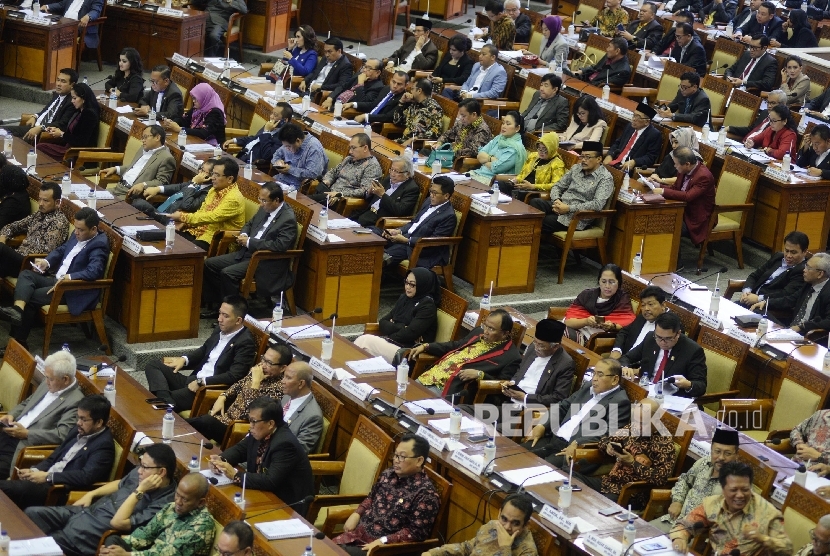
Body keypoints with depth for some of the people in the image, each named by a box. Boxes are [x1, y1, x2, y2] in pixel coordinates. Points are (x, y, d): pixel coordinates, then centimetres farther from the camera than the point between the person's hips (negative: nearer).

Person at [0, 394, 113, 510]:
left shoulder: (103, 446, -12)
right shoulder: (77, 432, 15)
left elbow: (86, 477, -24)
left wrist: (48, 477, -22)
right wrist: (34, 470, 0)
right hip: (46, 481, 9)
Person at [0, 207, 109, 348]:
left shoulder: (99, 244, -18)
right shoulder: (78, 235, 9)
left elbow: (94, 271, -31)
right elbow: (61, 250, 24)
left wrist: (68, 277, -37)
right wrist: (47, 262, 6)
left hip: (76, 289, -9)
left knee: (31, 296, -19)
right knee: (26, 275, -10)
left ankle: (18, 341, -17)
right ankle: (17, 309, -32)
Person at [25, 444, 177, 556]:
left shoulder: (163, 504, -24)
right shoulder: (140, 472, 1)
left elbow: (117, 523, -26)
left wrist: (139, 491, -27)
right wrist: (91, 494, 13)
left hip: (96, 533, -9)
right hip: (85, 511, 9)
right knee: (32, 513, -2)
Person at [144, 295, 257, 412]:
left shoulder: (245, 343, -14)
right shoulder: (221, 330, 12)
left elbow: (234, 376, -22)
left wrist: (202, 382, -21)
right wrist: (185, 359, 10)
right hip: (193, 380, 10)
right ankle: (168, 403, -27)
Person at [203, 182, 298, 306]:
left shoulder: (288, 219, -18)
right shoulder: (265, 209, 7)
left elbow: (280, 245, -28)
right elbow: (249, 224, 24)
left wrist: (249, 242, -20)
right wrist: (243, 235, -1)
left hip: (267, 262, -9)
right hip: (248, 252, 9)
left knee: (228, 273, -27)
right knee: (209, 264, 2)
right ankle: (213, 305, 8)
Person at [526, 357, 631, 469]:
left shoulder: (620, 402, -8)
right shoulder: (588, 387, 16)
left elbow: (609, 433, -20)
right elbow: (564, 406, 21)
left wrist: (577, 444, -28)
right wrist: (543, 426, 6)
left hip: (577, 449, -8)